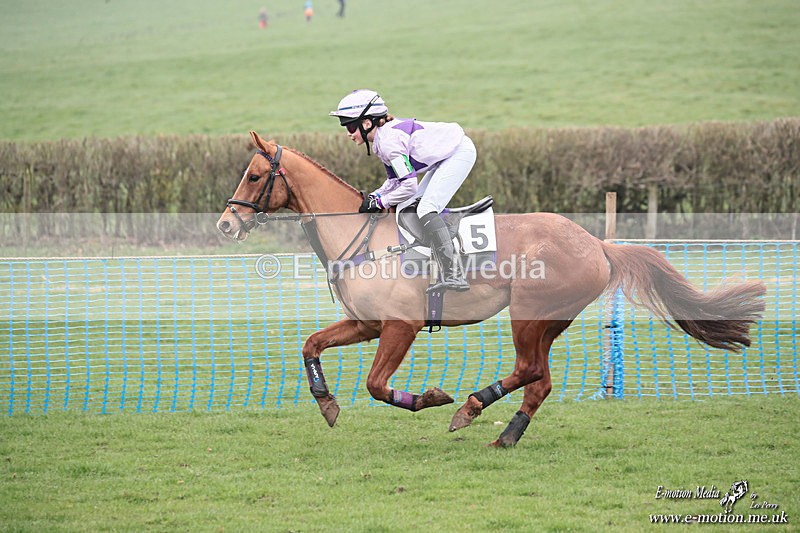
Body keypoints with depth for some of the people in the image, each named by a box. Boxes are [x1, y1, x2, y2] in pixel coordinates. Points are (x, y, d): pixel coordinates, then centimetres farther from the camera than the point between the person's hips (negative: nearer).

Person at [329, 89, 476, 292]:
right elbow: (395, 180, 13)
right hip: (446, 156, 11)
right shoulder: (382, 139, 5)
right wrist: (374, 196, -1)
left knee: (426, 209, -19)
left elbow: (409, 185, -24)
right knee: (410, 207, 10)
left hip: (460, 152, -11)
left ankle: (451, 275, -26)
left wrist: (380, 202, -14)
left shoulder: (388, 140, -24)